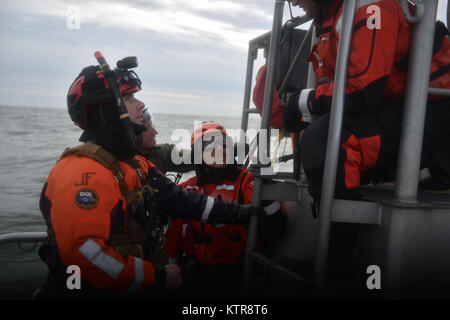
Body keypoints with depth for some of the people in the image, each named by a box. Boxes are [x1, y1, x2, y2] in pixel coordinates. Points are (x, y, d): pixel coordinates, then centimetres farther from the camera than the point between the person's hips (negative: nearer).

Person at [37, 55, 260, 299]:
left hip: (128, 289, 8)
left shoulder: (136, 165, 11)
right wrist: (158, 277, -21)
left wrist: (237, 213, 8)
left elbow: (178, 199, 12)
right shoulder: (81, 171, -21)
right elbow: (83, 253, -29)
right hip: (87, 291, -8)